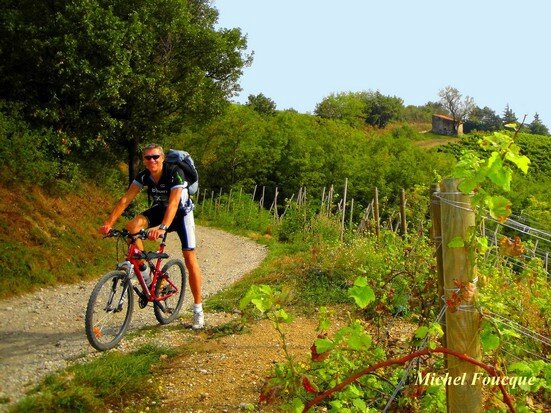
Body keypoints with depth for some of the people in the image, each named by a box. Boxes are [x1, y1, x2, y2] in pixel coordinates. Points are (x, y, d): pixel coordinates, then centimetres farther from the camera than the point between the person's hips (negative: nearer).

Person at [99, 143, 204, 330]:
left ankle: (198, 309, 0)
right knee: (131, 226, -25)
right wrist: (109, 222, -35)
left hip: (181, 212, -4)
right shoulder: (144, 176, -17)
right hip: (160, 209, 4)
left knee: (190, 260, -10)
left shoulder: (175, 173, -32)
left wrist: (162, 227, -58)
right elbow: (126, 199, -23)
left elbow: (173, 203, -43)